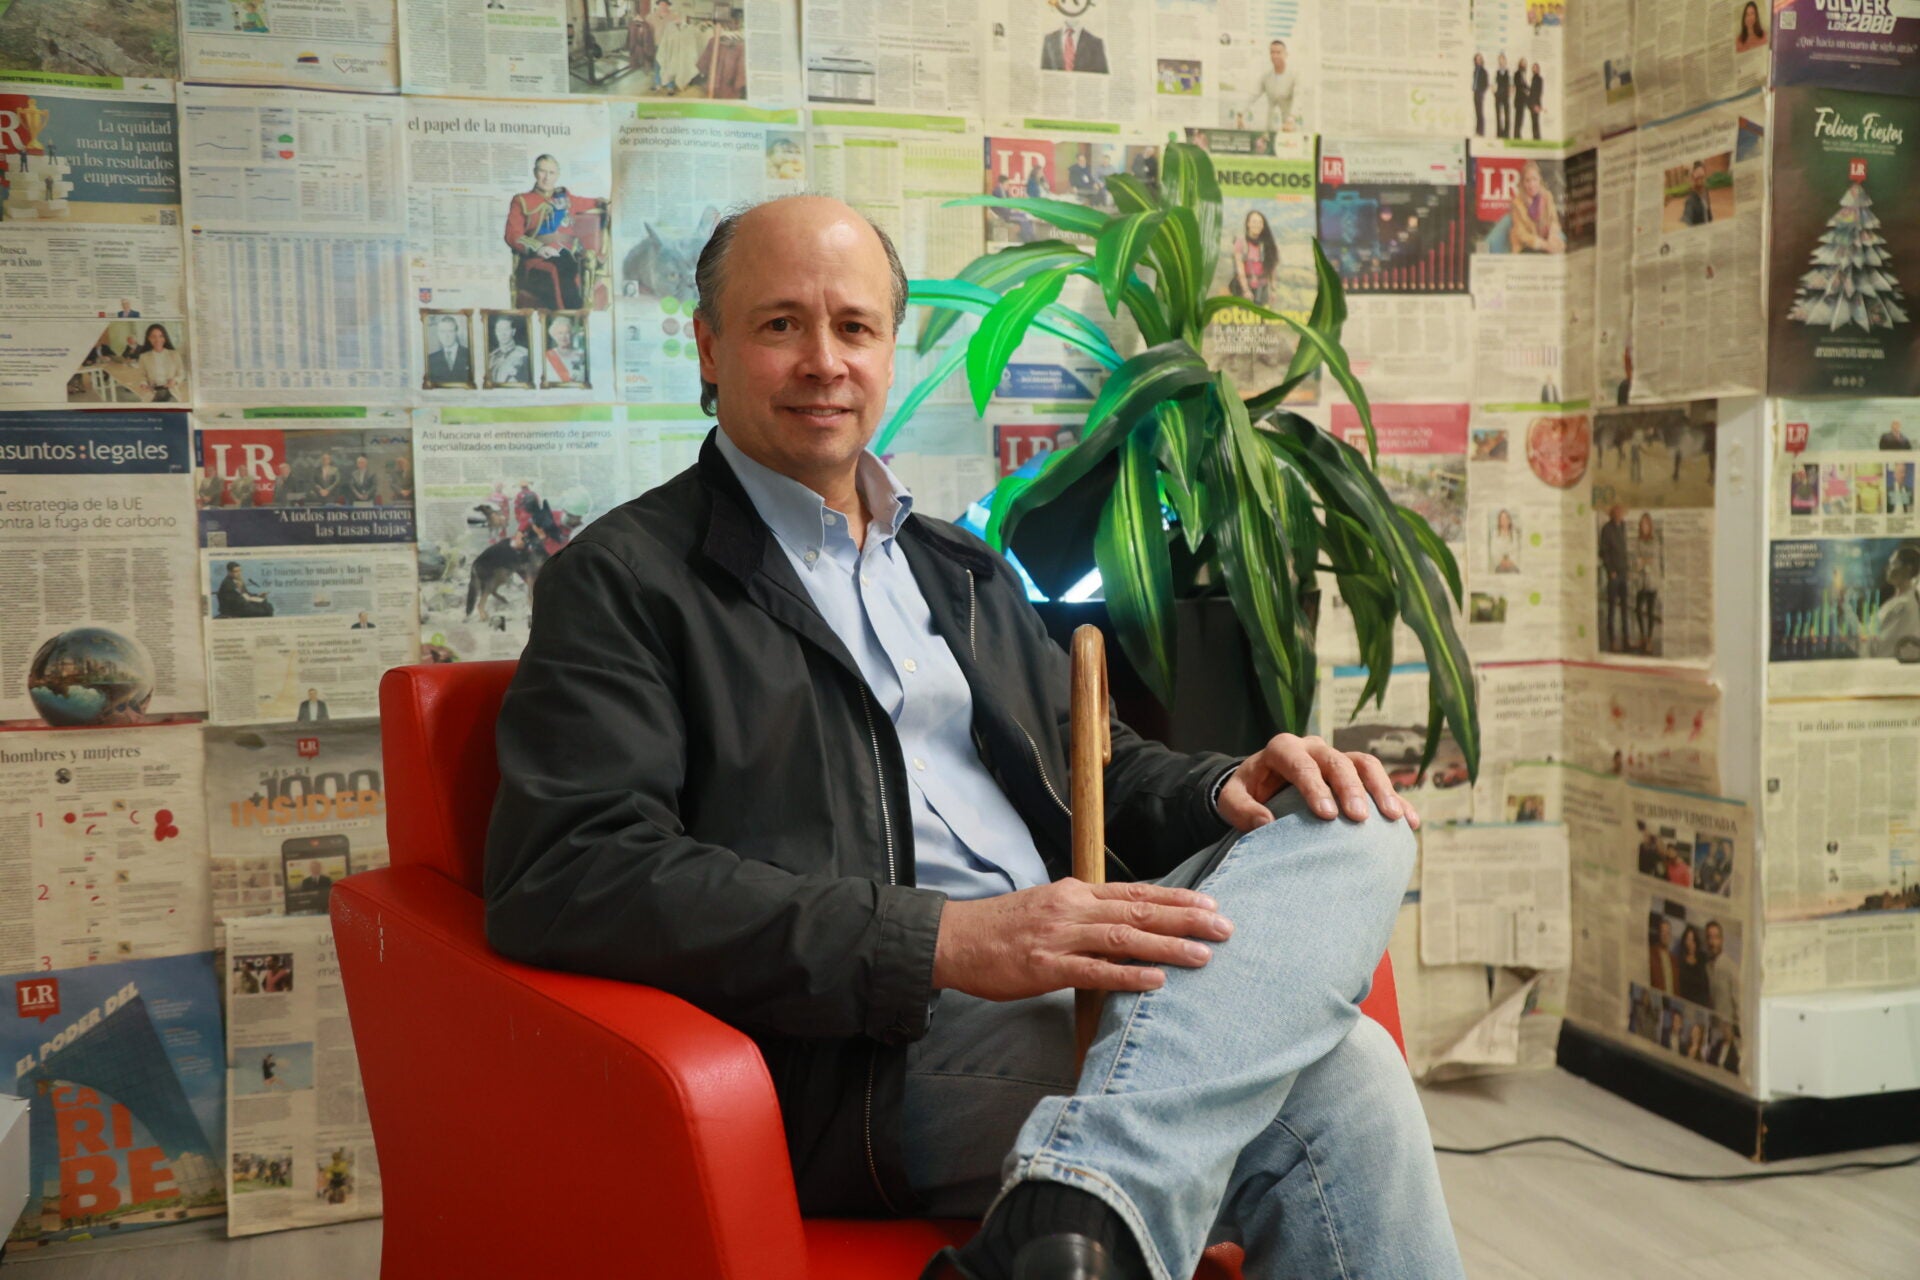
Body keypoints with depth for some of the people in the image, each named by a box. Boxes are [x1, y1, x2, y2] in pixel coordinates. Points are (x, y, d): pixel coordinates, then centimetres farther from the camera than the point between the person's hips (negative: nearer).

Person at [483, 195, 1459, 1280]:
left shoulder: (964, 574, 26)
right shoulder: (623, 578, 2)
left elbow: (1096, 768, 28)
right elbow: (566, 876, -13)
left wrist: (1227, 792, 2)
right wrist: (944, 939, -22)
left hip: (1072, 991, 8)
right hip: (875, 1060, -7)